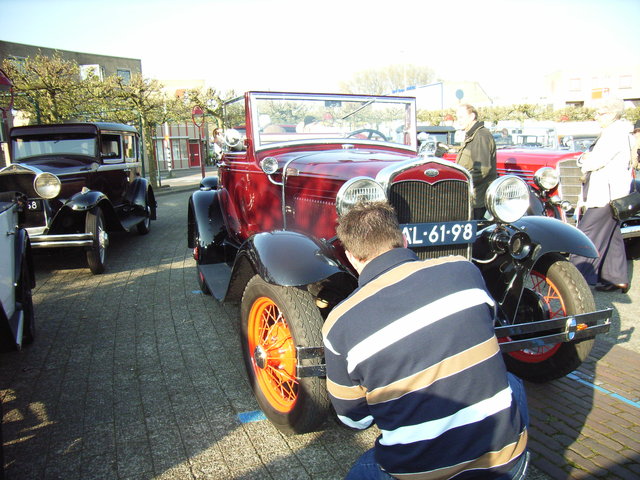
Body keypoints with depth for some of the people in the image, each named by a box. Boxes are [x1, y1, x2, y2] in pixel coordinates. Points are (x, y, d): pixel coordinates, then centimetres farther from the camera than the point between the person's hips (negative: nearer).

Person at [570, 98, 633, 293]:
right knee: (611, 236, 13)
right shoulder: (610, 133, 19)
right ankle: (618, 279, 19)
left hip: (606, 195, -11)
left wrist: (584, 162, -1)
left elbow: (596, 161, -20)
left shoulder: (615, 133, -14)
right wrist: (585, 158, 0)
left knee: (586, 235, -10)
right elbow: (590, 158, 19)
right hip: (606, 195, 11)